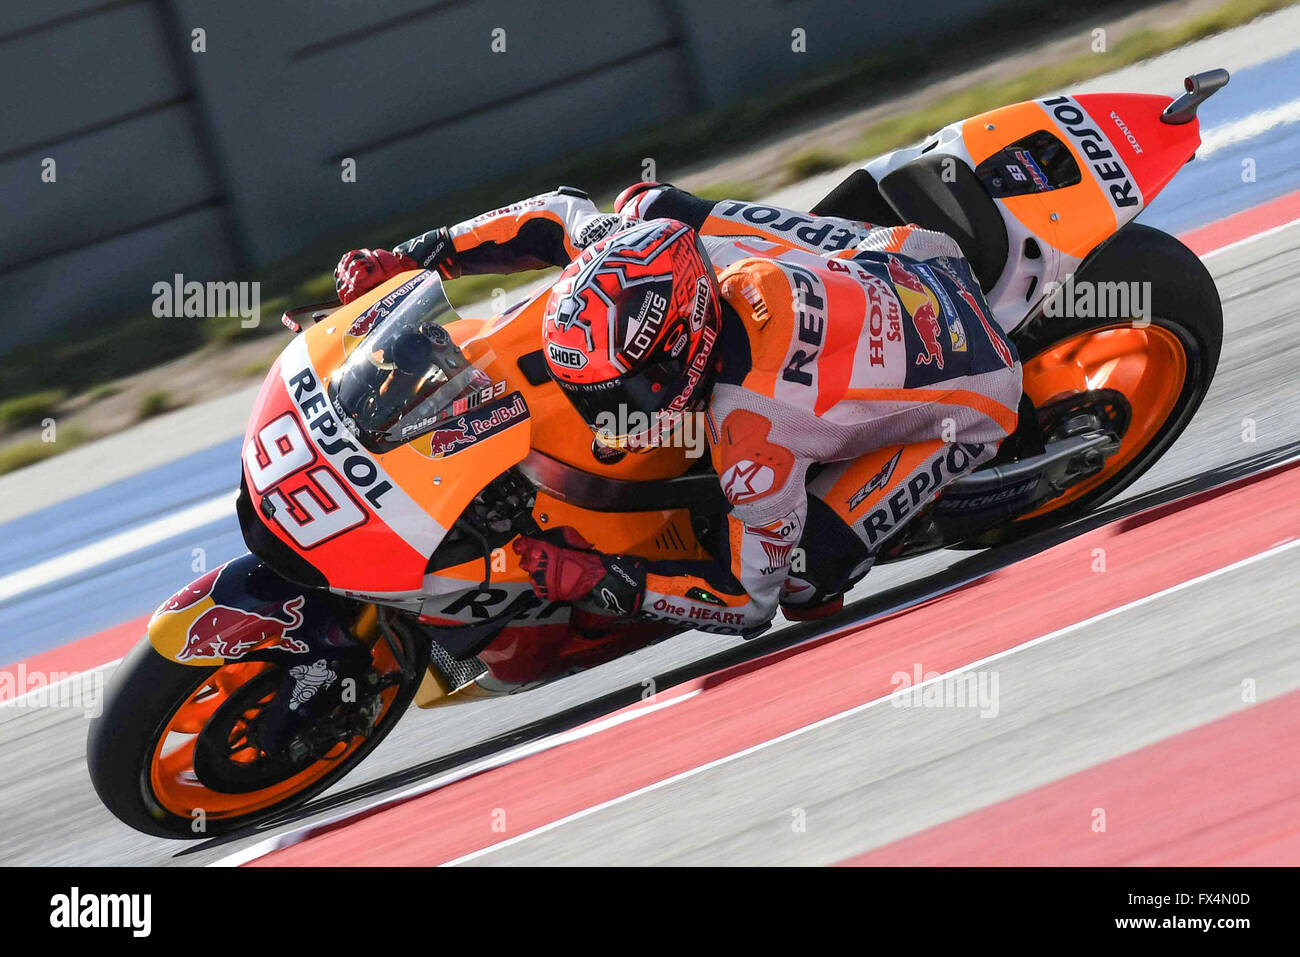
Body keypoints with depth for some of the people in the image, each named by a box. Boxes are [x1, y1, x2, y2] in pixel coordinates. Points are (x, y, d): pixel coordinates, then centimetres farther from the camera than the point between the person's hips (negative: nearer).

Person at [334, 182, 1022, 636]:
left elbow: (749, 600, -27)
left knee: (798, 578, -22)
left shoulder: (750, 426, -40)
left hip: (970, 396, -7)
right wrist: (413, 256, -8)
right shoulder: (668, 230, -24)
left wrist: (597, 582, -30)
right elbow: (562, 216, -4)